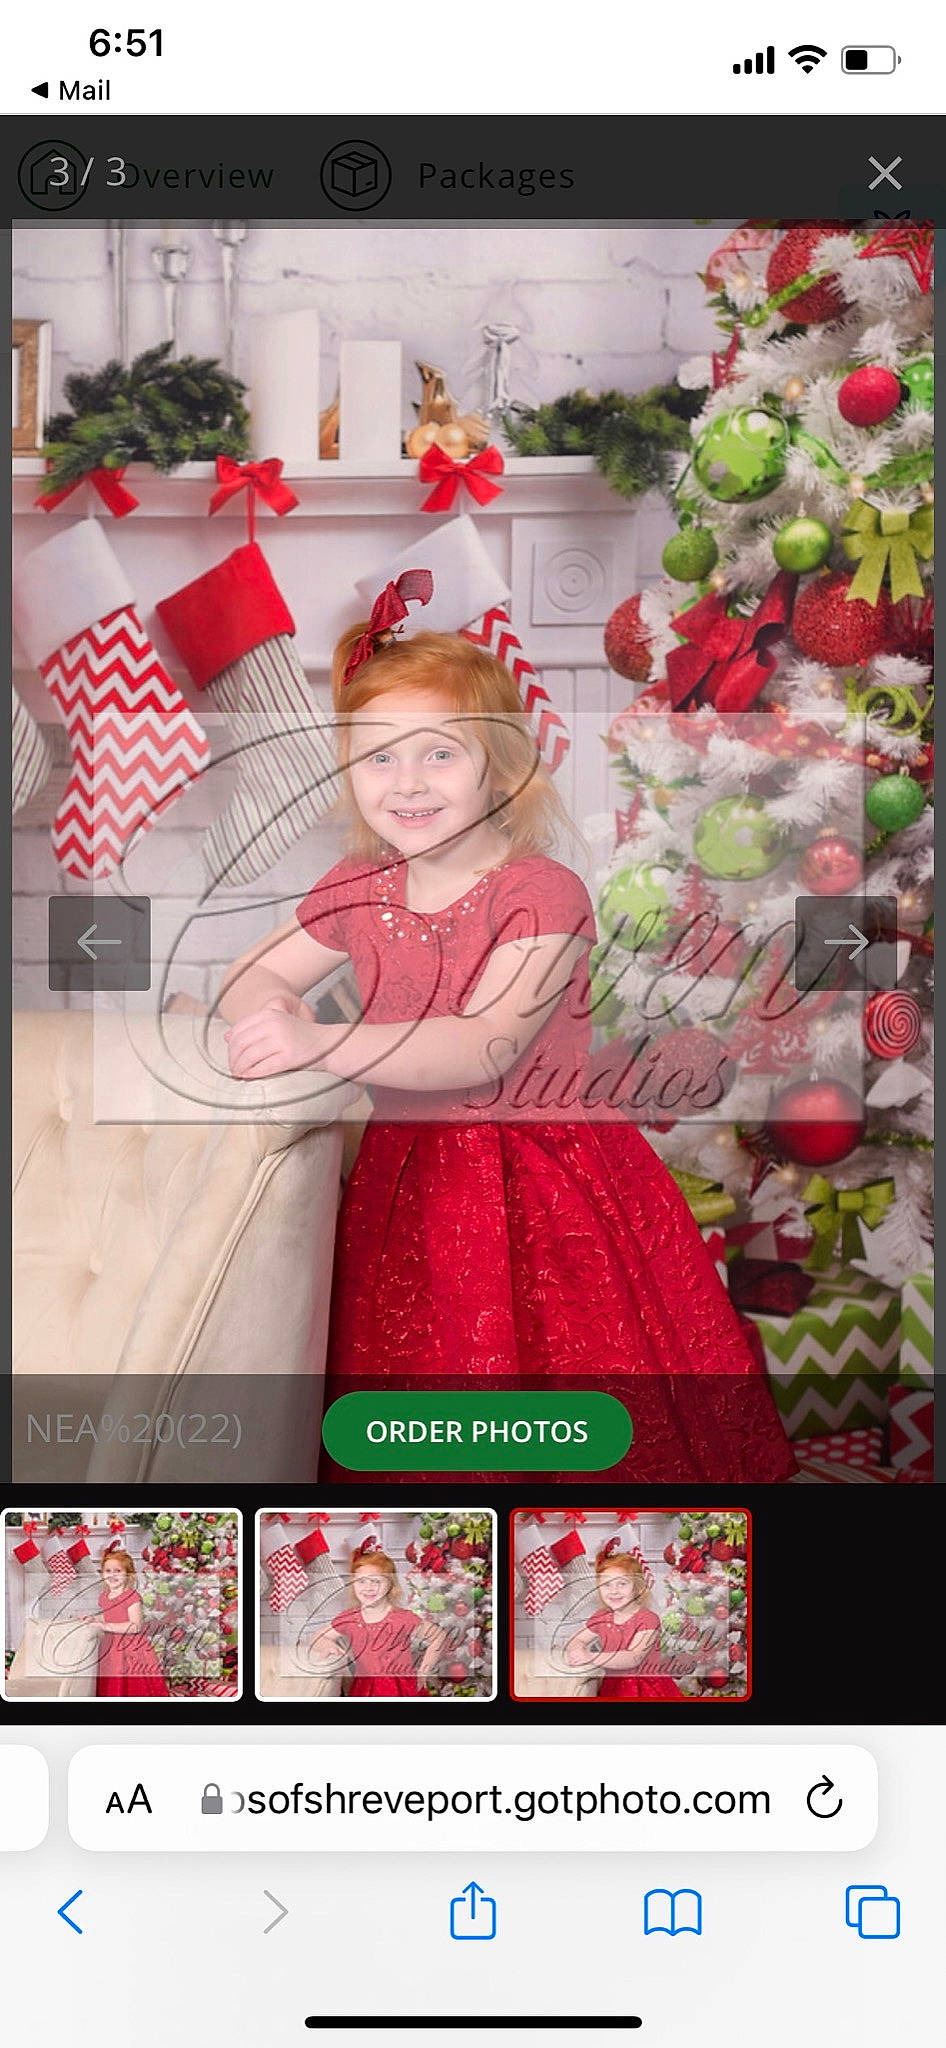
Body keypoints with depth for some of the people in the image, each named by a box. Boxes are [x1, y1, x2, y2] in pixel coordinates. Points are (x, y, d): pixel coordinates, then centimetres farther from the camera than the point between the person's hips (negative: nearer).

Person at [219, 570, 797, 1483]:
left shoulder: (540, 892, -16)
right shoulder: (357, 889, 4)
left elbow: (484, 1047, -28)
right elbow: (252, 975, 13)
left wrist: (320, 1043, -40)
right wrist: (266, 1014, -13)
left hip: (539, 1183, -5)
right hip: (403, 1184, 5)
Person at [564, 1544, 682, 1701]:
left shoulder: (648, 1619, -14)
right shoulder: (602, 1617, 8)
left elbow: (634, 1658, -26)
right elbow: (575, 1640, 16)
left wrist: (591, 1658, -32)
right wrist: (577, 1652, -11)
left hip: (644, 1690, -6)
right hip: (611, 1689, 6)